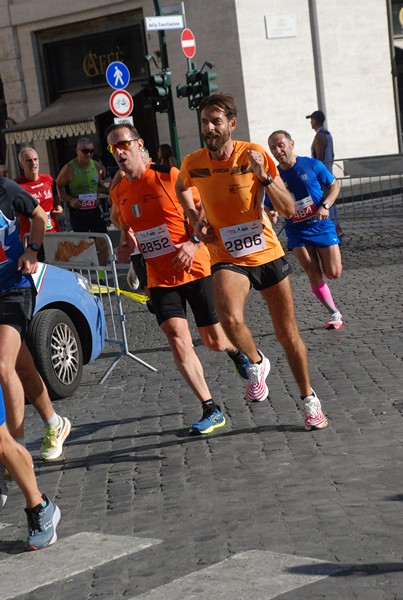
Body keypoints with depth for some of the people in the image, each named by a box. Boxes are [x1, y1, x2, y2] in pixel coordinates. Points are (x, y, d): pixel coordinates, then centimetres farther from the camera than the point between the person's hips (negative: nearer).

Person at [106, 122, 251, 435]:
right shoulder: (118, 192, 5)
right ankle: (211, 410, -2)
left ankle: (237, 350, 45)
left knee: (214, 341, 6)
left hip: (194, 270, -3)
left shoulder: (169, 177, -11)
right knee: (178, 341, -13)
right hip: (159, 278, 3)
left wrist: (193, 242, -22)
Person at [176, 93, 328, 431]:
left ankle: (310, 400, 29)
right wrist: (196, 219, 4)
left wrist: (264, 176, -26)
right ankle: (256, 364, 1)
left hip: (267, 253, 0)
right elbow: (181, 189, 21)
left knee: (288, 333, 8)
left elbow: (289, 210, -11)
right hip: (227, 258, 0)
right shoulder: (193, 164, -6)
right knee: (231, 319, -30)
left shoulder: (254, 154, -10)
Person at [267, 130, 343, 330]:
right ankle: (334, 313, 6)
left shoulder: (312, 165, -7)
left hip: (321, 225, -1)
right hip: (297, 232, 1)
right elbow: (270, 207, 5)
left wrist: (325, 206, -13)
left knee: (333, 273, -7)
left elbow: (334, 186, 3)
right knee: (314, 274, -10)